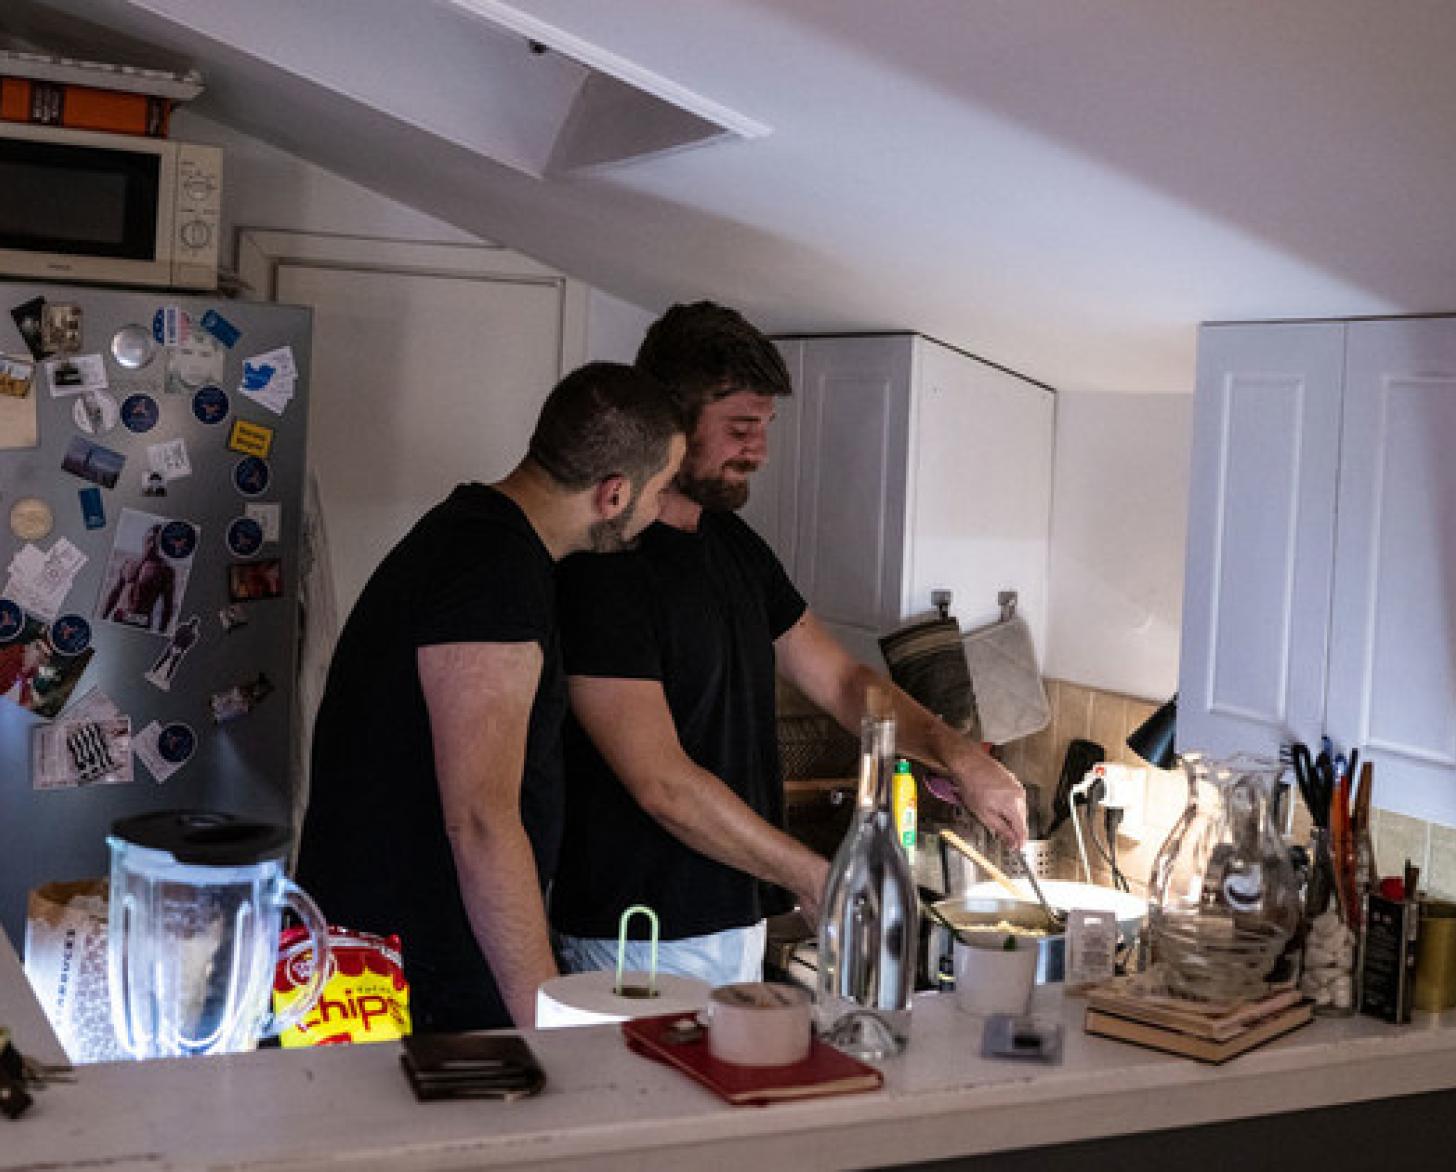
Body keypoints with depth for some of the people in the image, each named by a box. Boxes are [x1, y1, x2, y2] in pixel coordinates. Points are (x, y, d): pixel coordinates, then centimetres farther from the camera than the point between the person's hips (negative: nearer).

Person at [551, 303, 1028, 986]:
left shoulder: (736, 545, 11)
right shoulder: (604, 561, -18)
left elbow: (841, 679, 16)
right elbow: (662, 783, -22)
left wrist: (959, 757, 1)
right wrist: (812, 878, -17)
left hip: (737, 922, 8)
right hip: (644, 938, -8)